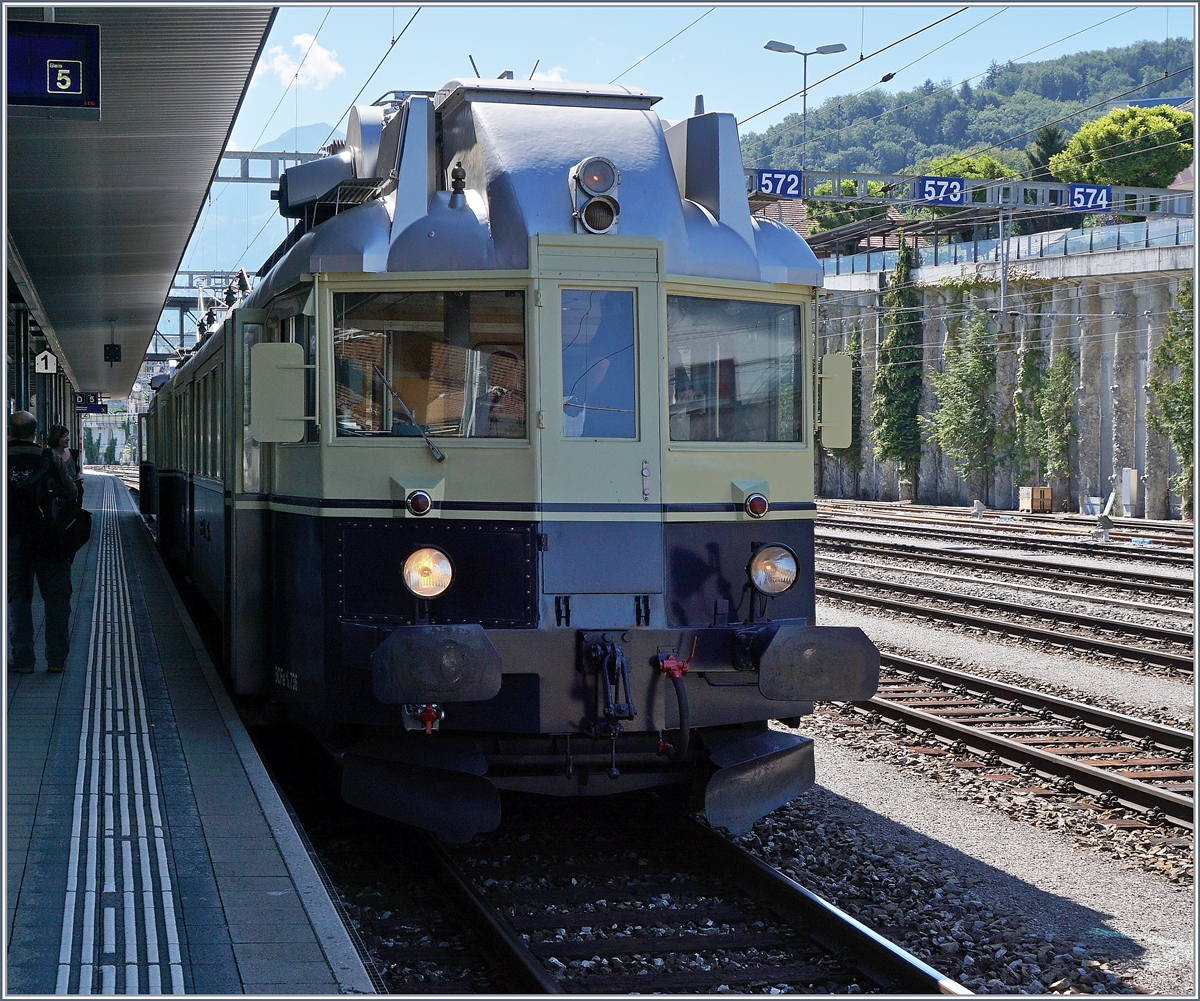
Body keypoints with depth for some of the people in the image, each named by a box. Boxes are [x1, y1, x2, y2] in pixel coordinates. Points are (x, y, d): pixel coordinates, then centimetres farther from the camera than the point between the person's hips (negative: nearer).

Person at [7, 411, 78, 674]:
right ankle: (57, 658, 10)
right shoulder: (49, 458, -6)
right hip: (49, 541, 0)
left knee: (18, 598, 9)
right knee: (57, 598, 8)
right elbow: (72, 493, -7)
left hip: (12, 538, 1)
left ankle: (22, 658, 9)